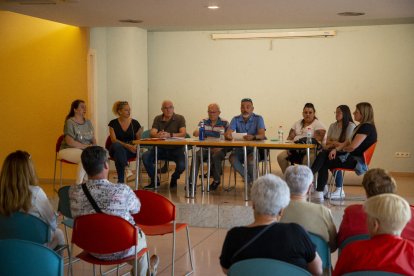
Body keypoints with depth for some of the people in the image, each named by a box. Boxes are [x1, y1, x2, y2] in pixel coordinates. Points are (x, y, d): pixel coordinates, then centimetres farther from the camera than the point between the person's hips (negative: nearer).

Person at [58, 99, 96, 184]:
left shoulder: (88, 122, 14)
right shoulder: (70, 122, -8)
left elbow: (93, 138, 15)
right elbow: (70, 142, -16)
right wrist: (86, 146, -18)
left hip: (85, 149, 6)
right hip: (69, 150, -6)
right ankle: (78, 184, -23)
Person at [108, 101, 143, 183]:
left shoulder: (135, 123, 6)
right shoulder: (113, 123, 3)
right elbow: (113, 140, -8)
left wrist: (135, 147, -16)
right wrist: (127, 145, -23)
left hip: (130, 151, 0)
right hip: (116, 149, 0)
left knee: (118, 155, -34)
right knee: (117, 146, -37)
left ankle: (120, 181, -34)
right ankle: (126, 167, -50)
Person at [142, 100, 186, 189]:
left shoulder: (180, 118, -1)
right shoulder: (157, 119, 8)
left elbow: (183, 134, -15)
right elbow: (152, 133, -6)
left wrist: (170, 135, -32)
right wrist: (157, 135, -32)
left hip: (176, 149, -2)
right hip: (161, 148, 3)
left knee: (181, 165, -30)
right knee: (145, 157, -24)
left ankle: (174, 179, 9)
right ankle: (154, 180, 0)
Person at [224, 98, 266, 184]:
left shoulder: (258, 118, -2)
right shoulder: (236, 119, 6)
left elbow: (262, 135, -18)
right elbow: (227, 133, -7)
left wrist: (253, 137, -41)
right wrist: (228, 135, -34)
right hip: (240, 148, 3)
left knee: (251, 159, -34)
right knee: (232, 158, -27)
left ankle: (253, 181, -7)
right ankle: (249, 179, -13)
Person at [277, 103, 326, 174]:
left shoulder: (318, 124, 1)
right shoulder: (297, 123, 18)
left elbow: (317, 141, -12)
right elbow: (290, 137, 12)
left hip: (311, 150, -6)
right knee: (280, 157, -14)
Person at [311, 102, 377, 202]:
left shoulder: (367, 127, -15)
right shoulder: (361, 127, 17)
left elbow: (353, 146, -22)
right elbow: (348, 142, 14)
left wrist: (343, 149, -1)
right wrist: (336, 149, -2)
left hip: (357, 160, -9)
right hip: (352, 157, 9)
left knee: (324, 161, -10)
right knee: (323, 155, -6)